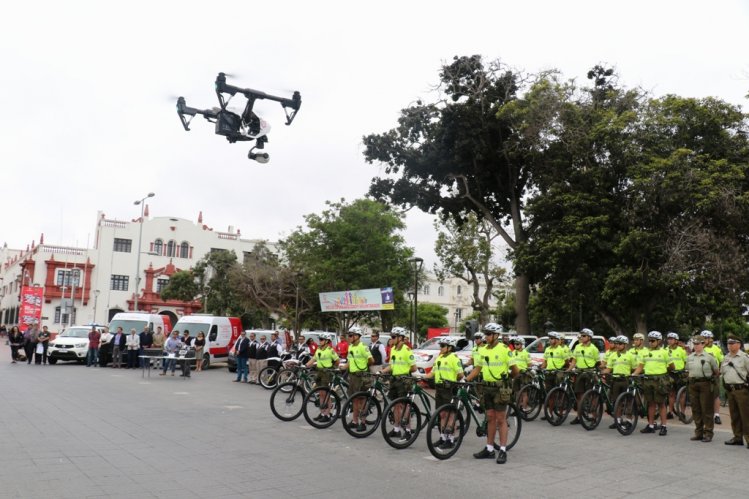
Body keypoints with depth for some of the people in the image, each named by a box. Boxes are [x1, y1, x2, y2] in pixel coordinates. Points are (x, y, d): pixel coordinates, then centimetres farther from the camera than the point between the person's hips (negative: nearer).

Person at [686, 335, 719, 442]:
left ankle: (708, 433, 4)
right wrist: (689, 379, 12)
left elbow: (716, 372, 3)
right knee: (696, 409, 8)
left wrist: (712, 380, -1)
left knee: (706, 409, -2)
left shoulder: (709, 357, -2)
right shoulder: (689, 357, 12)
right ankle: (698, 432, 17)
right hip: (693, 384, 5)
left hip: (705, 384, -5)